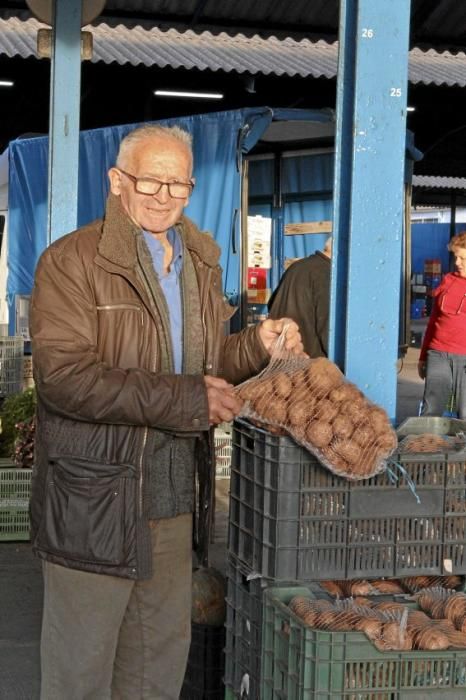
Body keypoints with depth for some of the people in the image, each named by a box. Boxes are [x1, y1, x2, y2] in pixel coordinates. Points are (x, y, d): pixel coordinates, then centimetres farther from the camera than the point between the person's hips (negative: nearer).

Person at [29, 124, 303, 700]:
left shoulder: (201, 264, 13)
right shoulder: (72, 261, -11)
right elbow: (63, 376, -22)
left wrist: (258, 346, -1)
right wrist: (185, 399, -23)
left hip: (173, 495, 7)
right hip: (92, 495, -6)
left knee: (162, 650, 18)